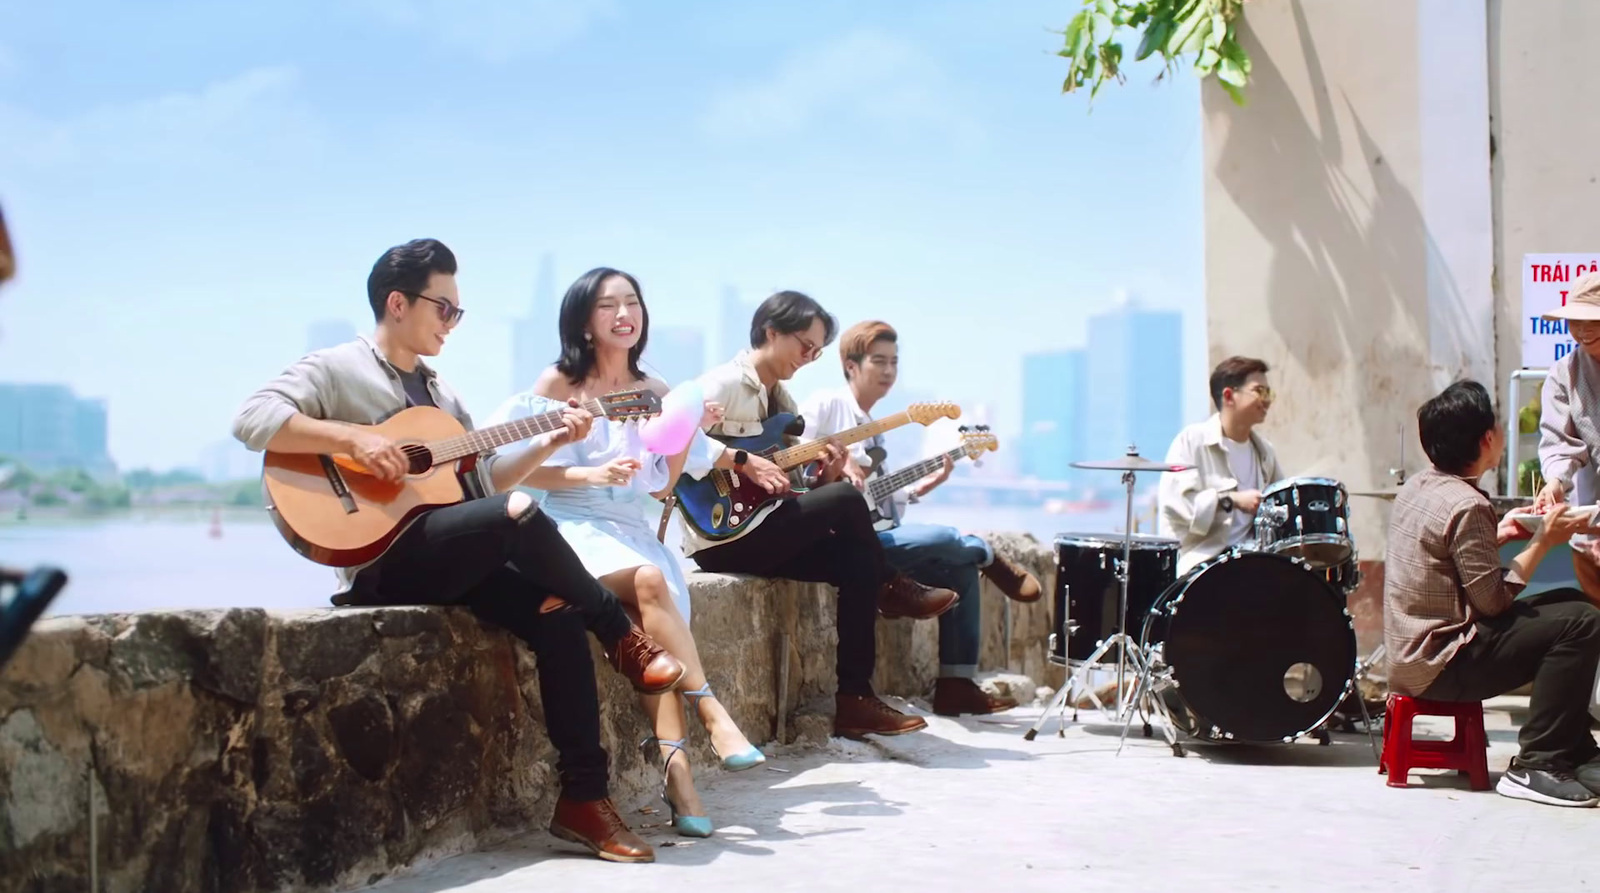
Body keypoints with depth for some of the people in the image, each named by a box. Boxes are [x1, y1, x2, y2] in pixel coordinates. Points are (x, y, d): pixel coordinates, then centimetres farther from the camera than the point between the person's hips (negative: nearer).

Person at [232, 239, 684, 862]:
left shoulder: (436, 389, 24)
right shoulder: (335, 369, 1)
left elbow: (484, 478, 23)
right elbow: (252, 420, -15)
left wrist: (549, 443, 10)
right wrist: (354, 438, -22)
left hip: (458, 558, 7)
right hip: (384, 558, -7)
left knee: (558, 615, -18)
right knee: (519, 515, -30)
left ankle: (583, 798, -15)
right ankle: (623, 637, -8)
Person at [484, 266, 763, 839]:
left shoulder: (655, 393, 15)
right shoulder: (559, 383, 2)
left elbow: (661, 486, 13)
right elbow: (520, 469, -4)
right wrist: (589, 475, -17)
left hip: (634, 529, 4)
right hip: (573, 526, -4)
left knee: (658, 617, -30)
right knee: (651, 581, -36)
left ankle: (673, 761, -39)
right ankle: (711, 713, -33)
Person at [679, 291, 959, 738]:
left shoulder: (781, 399, 18)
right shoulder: (723, 385, -9)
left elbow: (789, 489, 18)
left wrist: (821, 478, -3)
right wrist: (744, 461, -23)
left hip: (760, 528, 9)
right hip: (720, 535, -9)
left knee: (859, 563, -12)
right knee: (845, 499, -20)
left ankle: (853, 699, -10)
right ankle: (890, 589, 5)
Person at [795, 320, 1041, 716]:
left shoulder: (872, 426, 22)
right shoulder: (828, 405, -3)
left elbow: (880, 500, 17)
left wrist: (926, 484, 6)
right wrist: (837, 460, -23)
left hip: (876, 535, 10)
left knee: (963, 568, 1)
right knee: (945, 539, -25)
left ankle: (957, 683, 3)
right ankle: (994, 560, 11)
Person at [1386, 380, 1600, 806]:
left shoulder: (1417, 488, 8)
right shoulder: (1466, 505, -20)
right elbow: (1493, 599, -20)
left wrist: (1498, 535, 10)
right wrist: (1543, 541, -10)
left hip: (1412, 655, 10)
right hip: (1441, 667, -10)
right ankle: (1536, 766, -11)